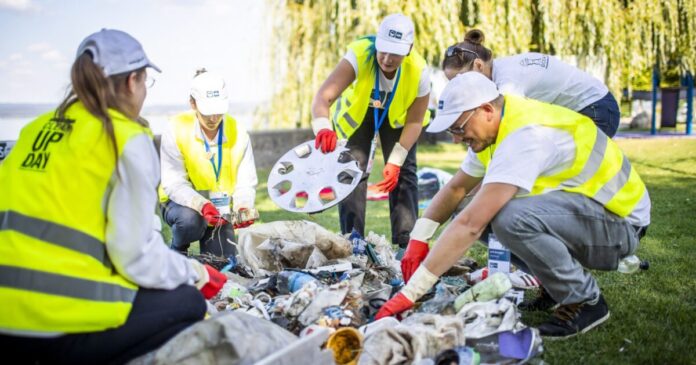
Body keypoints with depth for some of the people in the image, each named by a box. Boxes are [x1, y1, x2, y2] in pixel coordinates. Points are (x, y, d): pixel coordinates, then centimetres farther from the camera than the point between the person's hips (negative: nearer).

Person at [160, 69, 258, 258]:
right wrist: (202, 205, -39)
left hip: (221, 209, 2)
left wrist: (243, 208, -34)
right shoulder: (177, 130, -18)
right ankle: (177, 253, -2)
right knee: (190, 219, -36)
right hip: (184, 203, -2)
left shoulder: (238, 133, -12)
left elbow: (246, 182, -13)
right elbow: (174, 184, -21)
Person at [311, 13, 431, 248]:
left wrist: (395, 161, -24)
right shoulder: (359, 56, -40)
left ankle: (405, 242, 4)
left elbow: (414, 121, -18)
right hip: (357, 111, -1)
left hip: (397, 115, 1)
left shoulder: (419, 71, -33)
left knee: (404, 173, -5)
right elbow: (323, 96, -50)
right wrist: (323, 127, -71)